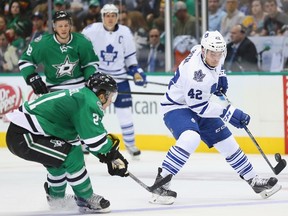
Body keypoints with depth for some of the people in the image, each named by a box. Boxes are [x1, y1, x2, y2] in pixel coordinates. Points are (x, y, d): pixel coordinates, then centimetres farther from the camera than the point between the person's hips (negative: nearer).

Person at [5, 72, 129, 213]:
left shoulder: (80, 96, 17)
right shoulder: (88, 102, -14)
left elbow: (91, 134, 24)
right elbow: (95, 139, -18)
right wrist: (114, 154, -1)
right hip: (21, 138, -11)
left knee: (60, 157, 28)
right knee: (73, 156, -14)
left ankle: (56, 197, 44)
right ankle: (87, 201, 0)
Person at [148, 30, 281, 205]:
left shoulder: (214, 56, -8)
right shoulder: (195, 72, -34)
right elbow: (199, 106, -27)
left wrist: (221, 76, 7)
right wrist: (230, 113, -23)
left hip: (199, 107, 9)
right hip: (177, 107, -9)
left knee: (227, 142, 9)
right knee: (190, 138, -36)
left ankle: (254, 180, 22)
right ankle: (161, 182, -30)